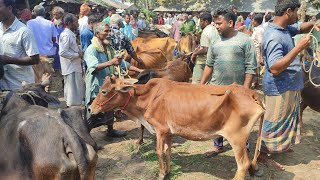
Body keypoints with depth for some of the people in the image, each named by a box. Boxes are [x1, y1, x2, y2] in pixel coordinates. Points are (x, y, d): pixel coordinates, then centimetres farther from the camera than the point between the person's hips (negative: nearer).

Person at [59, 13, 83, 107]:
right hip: (71, 68, -10)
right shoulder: (66, 35, -16)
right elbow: (63, 52, -24)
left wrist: (79, 52, 5)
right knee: (74, 92, -6)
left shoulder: (70, 34, 15)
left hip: (74, 67, 10)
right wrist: (78, 55, -16)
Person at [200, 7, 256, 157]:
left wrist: (245, 89, -14)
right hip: (216, 89, 4)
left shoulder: (245, 40, -7)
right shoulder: (215, 42, 7)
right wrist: (201, 84, 8)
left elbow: (251, 67, -9)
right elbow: (209, 65, 12)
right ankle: (218, 146, 30)